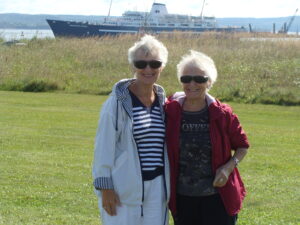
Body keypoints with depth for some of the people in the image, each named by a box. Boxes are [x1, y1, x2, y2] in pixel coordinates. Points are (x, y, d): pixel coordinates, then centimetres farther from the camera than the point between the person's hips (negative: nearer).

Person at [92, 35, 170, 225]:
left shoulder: (163, 101, 9)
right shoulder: (118, 102, -7)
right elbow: (104, 146, -8)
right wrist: (105, 188, -12)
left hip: (157, 188, 5)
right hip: (125, 188, -5)